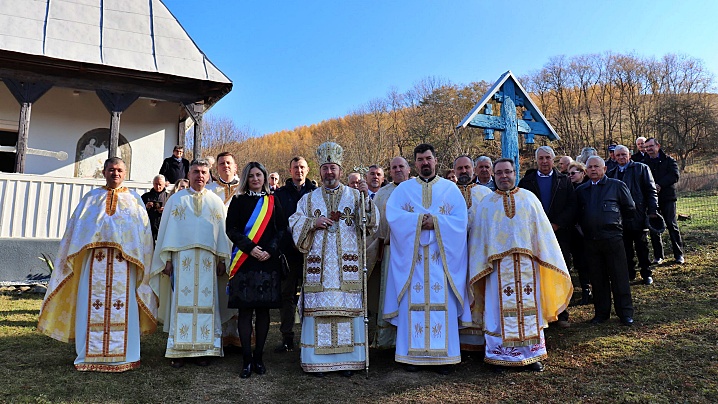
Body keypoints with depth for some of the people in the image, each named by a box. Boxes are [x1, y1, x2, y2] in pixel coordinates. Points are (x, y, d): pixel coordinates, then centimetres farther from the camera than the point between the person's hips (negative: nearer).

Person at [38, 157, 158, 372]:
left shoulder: (134, 199, 12)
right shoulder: (91, 197, 14)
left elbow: (144, 233, 10)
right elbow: (76, 227, 10)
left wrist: (141, 261, 1)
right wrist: (68, 259, 2)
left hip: (124, 261, -1)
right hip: (94, 259, 1)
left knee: (122, 305, -1)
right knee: (92, 304, 0)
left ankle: (121, 354, 7)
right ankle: (92, 354, 10)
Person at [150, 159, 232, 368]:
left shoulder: (216, 201, 11)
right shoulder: (176, 199, 9)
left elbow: (222, 231, 11)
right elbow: (167, 230, 6)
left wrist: (222, 260, 6)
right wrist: (167, 259, 0)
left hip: (207, 261, 1)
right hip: (182, 259, -1)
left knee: (205, 303, 1)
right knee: (181, 303, -1)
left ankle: (203, 350, 8)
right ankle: (179, 351, 6)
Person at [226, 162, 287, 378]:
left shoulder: (273, 201, 11)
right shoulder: (238, 201, 7)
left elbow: (282, 228, 6)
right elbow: (231, 229, -1)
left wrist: (270, 250, -9)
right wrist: (250, 248, -13)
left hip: (268, 261, 2)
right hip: (244, 261, -1)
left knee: (263, 309, 4)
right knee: (245, 310, -2)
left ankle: (258, 357, 13)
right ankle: (247, 359, 4)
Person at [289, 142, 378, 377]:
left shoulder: (355, 195, 10)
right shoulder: (309, 199, 15)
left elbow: (370, 224, -1)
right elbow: (294, 225, 9)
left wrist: (366, 198, -15)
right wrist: (313, 223, -8)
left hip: (347, 265, -1)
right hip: (317, 265, 1)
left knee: (348, 309, -1)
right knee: (318, 308, -1)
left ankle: (347, 360, 9)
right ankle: (318, 360, 9)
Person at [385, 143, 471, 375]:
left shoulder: (451, 188, 10)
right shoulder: (403, 189, 10)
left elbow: (460, 219, -1)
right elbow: (392, 215, -6)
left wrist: (435, 222, -14)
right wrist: (421, 220, -14)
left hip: (442, 257, 0)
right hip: (411, 257, 0)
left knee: (442, 302, -1)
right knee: (413, 303, -1)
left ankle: (443, 356, 7)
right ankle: (412, 354, 7)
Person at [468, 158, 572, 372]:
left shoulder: (529, 199, 8)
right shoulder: (486, 204, 6)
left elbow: (542, 231, 7)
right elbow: (478, 238, 5)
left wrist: (547, 259, 1)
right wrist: (481, 265, -1)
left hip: (527, 264, 1)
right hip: (498, 266, -1)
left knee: (529, 308, 5)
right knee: (500, 309, 2)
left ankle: (532, 354, 16)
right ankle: (501, 355, 12)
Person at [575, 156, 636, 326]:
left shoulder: (617, 186, 4)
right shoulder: (581, 190, 12)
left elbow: (630, 209, 8)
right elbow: (578, 214, 18)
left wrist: (614, 220, 10)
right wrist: (585, 227, 8)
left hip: (612, 238, -3)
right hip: (590, 240, 3)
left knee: (619, 277, 2)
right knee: (597, 278, 9)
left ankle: (625, 313, 13)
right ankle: (601, 312, 20)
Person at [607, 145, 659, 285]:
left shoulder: (641, 168, 3)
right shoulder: (611, 173, 10)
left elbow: (651, 190, -1)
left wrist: (652, 210, -8)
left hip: (638, 216, -2)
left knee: (642, 247, 7)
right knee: (626, 248, 9)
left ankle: (646, 274, 19)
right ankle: (629, 273, 20)